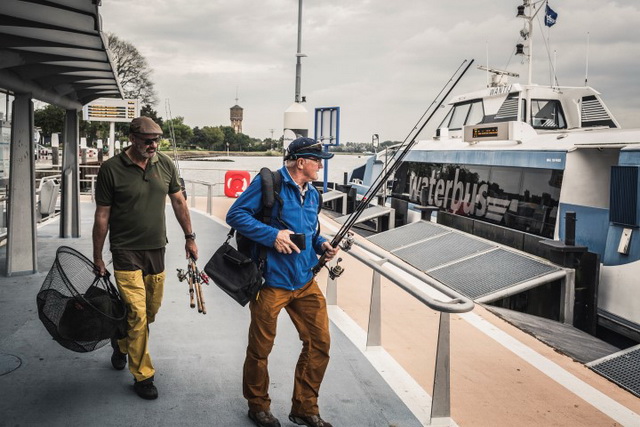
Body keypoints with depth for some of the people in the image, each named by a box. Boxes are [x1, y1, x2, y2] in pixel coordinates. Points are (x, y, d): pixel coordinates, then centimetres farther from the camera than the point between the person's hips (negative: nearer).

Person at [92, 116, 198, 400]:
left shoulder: (165, 164, 2)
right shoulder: (111, 169, -10)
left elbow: (178, 201, 13)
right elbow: (102, 216, -4)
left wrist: (189, 237, 13)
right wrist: (97, 257, -1)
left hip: (156, 249, 5)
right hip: (126, 251, -5)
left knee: (151, 311, 13)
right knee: (137, 313, -8)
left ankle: (121, 343, 43)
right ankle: (142, 376, 7)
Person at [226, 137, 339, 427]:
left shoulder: (312, 194, 13)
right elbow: (235, 215, -14)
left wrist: (321, 244, 4)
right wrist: (272, 235, -22)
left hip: (305, 283, 7)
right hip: (271, 282, -7)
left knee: (319, 343, 7)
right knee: (260, 348, 8)